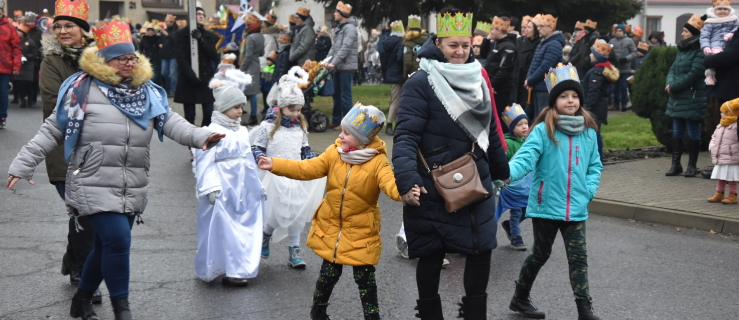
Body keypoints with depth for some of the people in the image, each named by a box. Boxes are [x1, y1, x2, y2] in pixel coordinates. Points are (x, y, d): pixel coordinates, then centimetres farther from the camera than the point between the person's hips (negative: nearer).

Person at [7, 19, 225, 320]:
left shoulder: (147, 92, 9)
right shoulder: (83, 89, -5)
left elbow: (169, 121, -1)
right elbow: (52, 130, 0)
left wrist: (200, 136, -19)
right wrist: (23, 164, -1)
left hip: (132, 190, 5)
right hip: (94, 185, -5)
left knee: (106, 247, 14)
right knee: (118, 239, -16)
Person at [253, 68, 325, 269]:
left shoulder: (301, 126, 10)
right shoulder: (268, 126, -8)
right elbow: (257, 148, -3)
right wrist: (262, 158, -22)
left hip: (296, 177, 5)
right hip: (275, 178, -5)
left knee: (296, 214, 4)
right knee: (278, 215, -7)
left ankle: (294, 251, 14)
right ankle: (265, 235, 25)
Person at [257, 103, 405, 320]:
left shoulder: (378, 161, -15)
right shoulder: (334, 153, -3)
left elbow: (389, 182, -30)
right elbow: (308, 169, -4)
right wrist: (275, 165, -13)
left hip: (362, 231, -3)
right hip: (331, 227, 3)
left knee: (364, 276, 4)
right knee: (329, 271, 13)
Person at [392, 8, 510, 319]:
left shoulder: (477, 78, 9)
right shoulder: (421, 82, -13)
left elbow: (490, 129, 19)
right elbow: (406, 135, -19)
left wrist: (501, 170, 26)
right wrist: (407, 180, -31)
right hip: (434, 188, -6)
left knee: (482, 250, 7)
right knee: (432, 256, 5)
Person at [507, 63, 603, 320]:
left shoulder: (588, 132, 5)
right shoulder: (543, 131, -10)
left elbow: (595, 165, 15)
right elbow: (526, 157, -20)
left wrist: (589, 189, -1)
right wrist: (507, 173, -39)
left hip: (576, 209, 3)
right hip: (546, 205, -3)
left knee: (578, 257, 2)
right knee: (541, 254, 11)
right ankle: (520, 298, 31)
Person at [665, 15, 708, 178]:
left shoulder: (699, 52, -15)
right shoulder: (682, 49, 13)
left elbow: (694, 74, -20)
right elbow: (673, 69, 14)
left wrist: (674, 86, -15)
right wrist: (670, 83, -5)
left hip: (692, 99, -9)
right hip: (677, 99, 9)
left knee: (693, 132, 1)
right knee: (677, 132, 12)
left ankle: (692, 165, 9)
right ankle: (676, 164, 18)